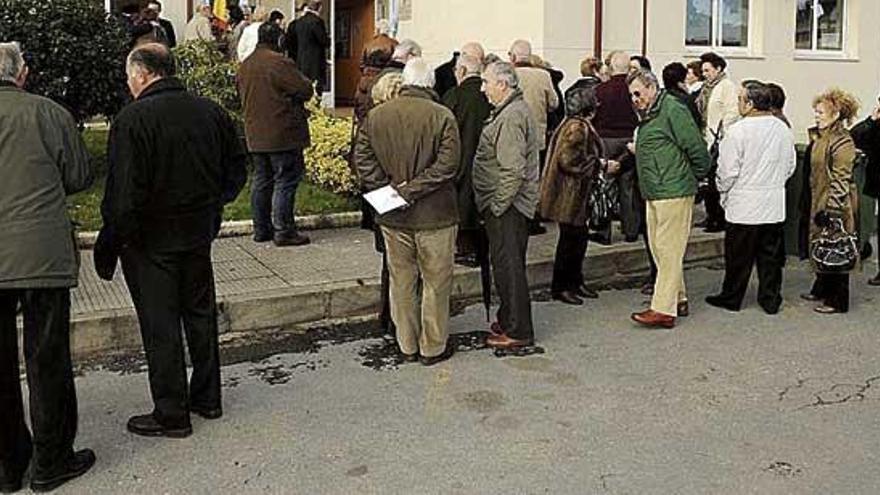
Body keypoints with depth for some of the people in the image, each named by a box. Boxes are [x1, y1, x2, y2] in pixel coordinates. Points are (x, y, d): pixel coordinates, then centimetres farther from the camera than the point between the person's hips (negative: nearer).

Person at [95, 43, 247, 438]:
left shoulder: (132, 119, -17)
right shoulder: (211, 112, 1)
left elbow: (124, 194, -20)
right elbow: (237, 171, 9)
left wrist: (108, 248, -11)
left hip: (150, 239, -6)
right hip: (199, 234, 6)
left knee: (160, 326, 4)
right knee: (200, 313, 18)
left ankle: (171, 415, 14)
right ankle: (207, 398, 30)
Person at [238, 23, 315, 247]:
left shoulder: (245, 65, 11)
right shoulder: (279, 63, -15)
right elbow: (305, 90, -14)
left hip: (255, 134, 8)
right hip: (282, 134, -8)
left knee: (262, 181, 14)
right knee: (286, 182, -3)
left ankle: (261, 229, 19)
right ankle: (284, 231, -3)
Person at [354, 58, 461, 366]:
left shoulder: (375, 115, 2)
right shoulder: (442, 116, -11)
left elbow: (363, 160, 0)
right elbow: (447, 164, -18)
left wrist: (387, 189, -3)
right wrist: (413, 189, -13)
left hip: (392, 217, 4)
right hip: (434, 214, -4)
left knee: (401, 281, 15)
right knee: (436, 282, 9)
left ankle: (407, 346, 25)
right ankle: (433, 348, 18)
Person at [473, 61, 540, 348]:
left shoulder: (511, 117, -19)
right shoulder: (515, 110, 17)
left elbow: (512, 171, -25)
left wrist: (498, 205, -18)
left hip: (506, 206, -11)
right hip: (506, 206, 11)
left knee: (508, 266, -3)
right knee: (506, 265, 18)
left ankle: (518, 331, 6)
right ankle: (508, 321, 30)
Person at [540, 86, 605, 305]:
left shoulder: (578, 125, 14)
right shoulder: (577, 127, -19)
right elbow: (569, 160, -26)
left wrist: (598, 164, 15)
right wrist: (598, 164, -14)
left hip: (576, 194, 10)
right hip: (569, 194, -10)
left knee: (579, 237, 16)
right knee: (570, 239, -2)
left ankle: (575, 282, 27)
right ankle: (560, 287, 8)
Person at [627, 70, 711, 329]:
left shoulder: (673, 110, -13)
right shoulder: (648, 115, 17)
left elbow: (697, 150, -14)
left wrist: (694, 177, -3)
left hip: (674, 193, -10)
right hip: (654, 194, 10)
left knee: (669, 250, -8)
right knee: (659, 249, 13)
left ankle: (663, 309, -7)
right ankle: (678, 300, 24)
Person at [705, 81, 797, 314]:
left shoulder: (739, 130, -16)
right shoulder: (783, 129, 4)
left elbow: (727, 170, -14)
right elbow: (791, 166, 13)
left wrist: (724, 191, 4)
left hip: (744, 205, -5)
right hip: (775, 204, 5)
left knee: (739, 256, 6)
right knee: (771, 255, 12)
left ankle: (731, 298, 18)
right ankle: (771, 300, 19)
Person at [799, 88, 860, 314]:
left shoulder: (842, 142, -16)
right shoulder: (818, 136, 11)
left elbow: (841, 179, -18)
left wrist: (832, 208, -20)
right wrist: (808, 204, 18)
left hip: (835, 205, -9)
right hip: (818, 202, 9)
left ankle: (837, 301, 8)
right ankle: (821, 290, 30)